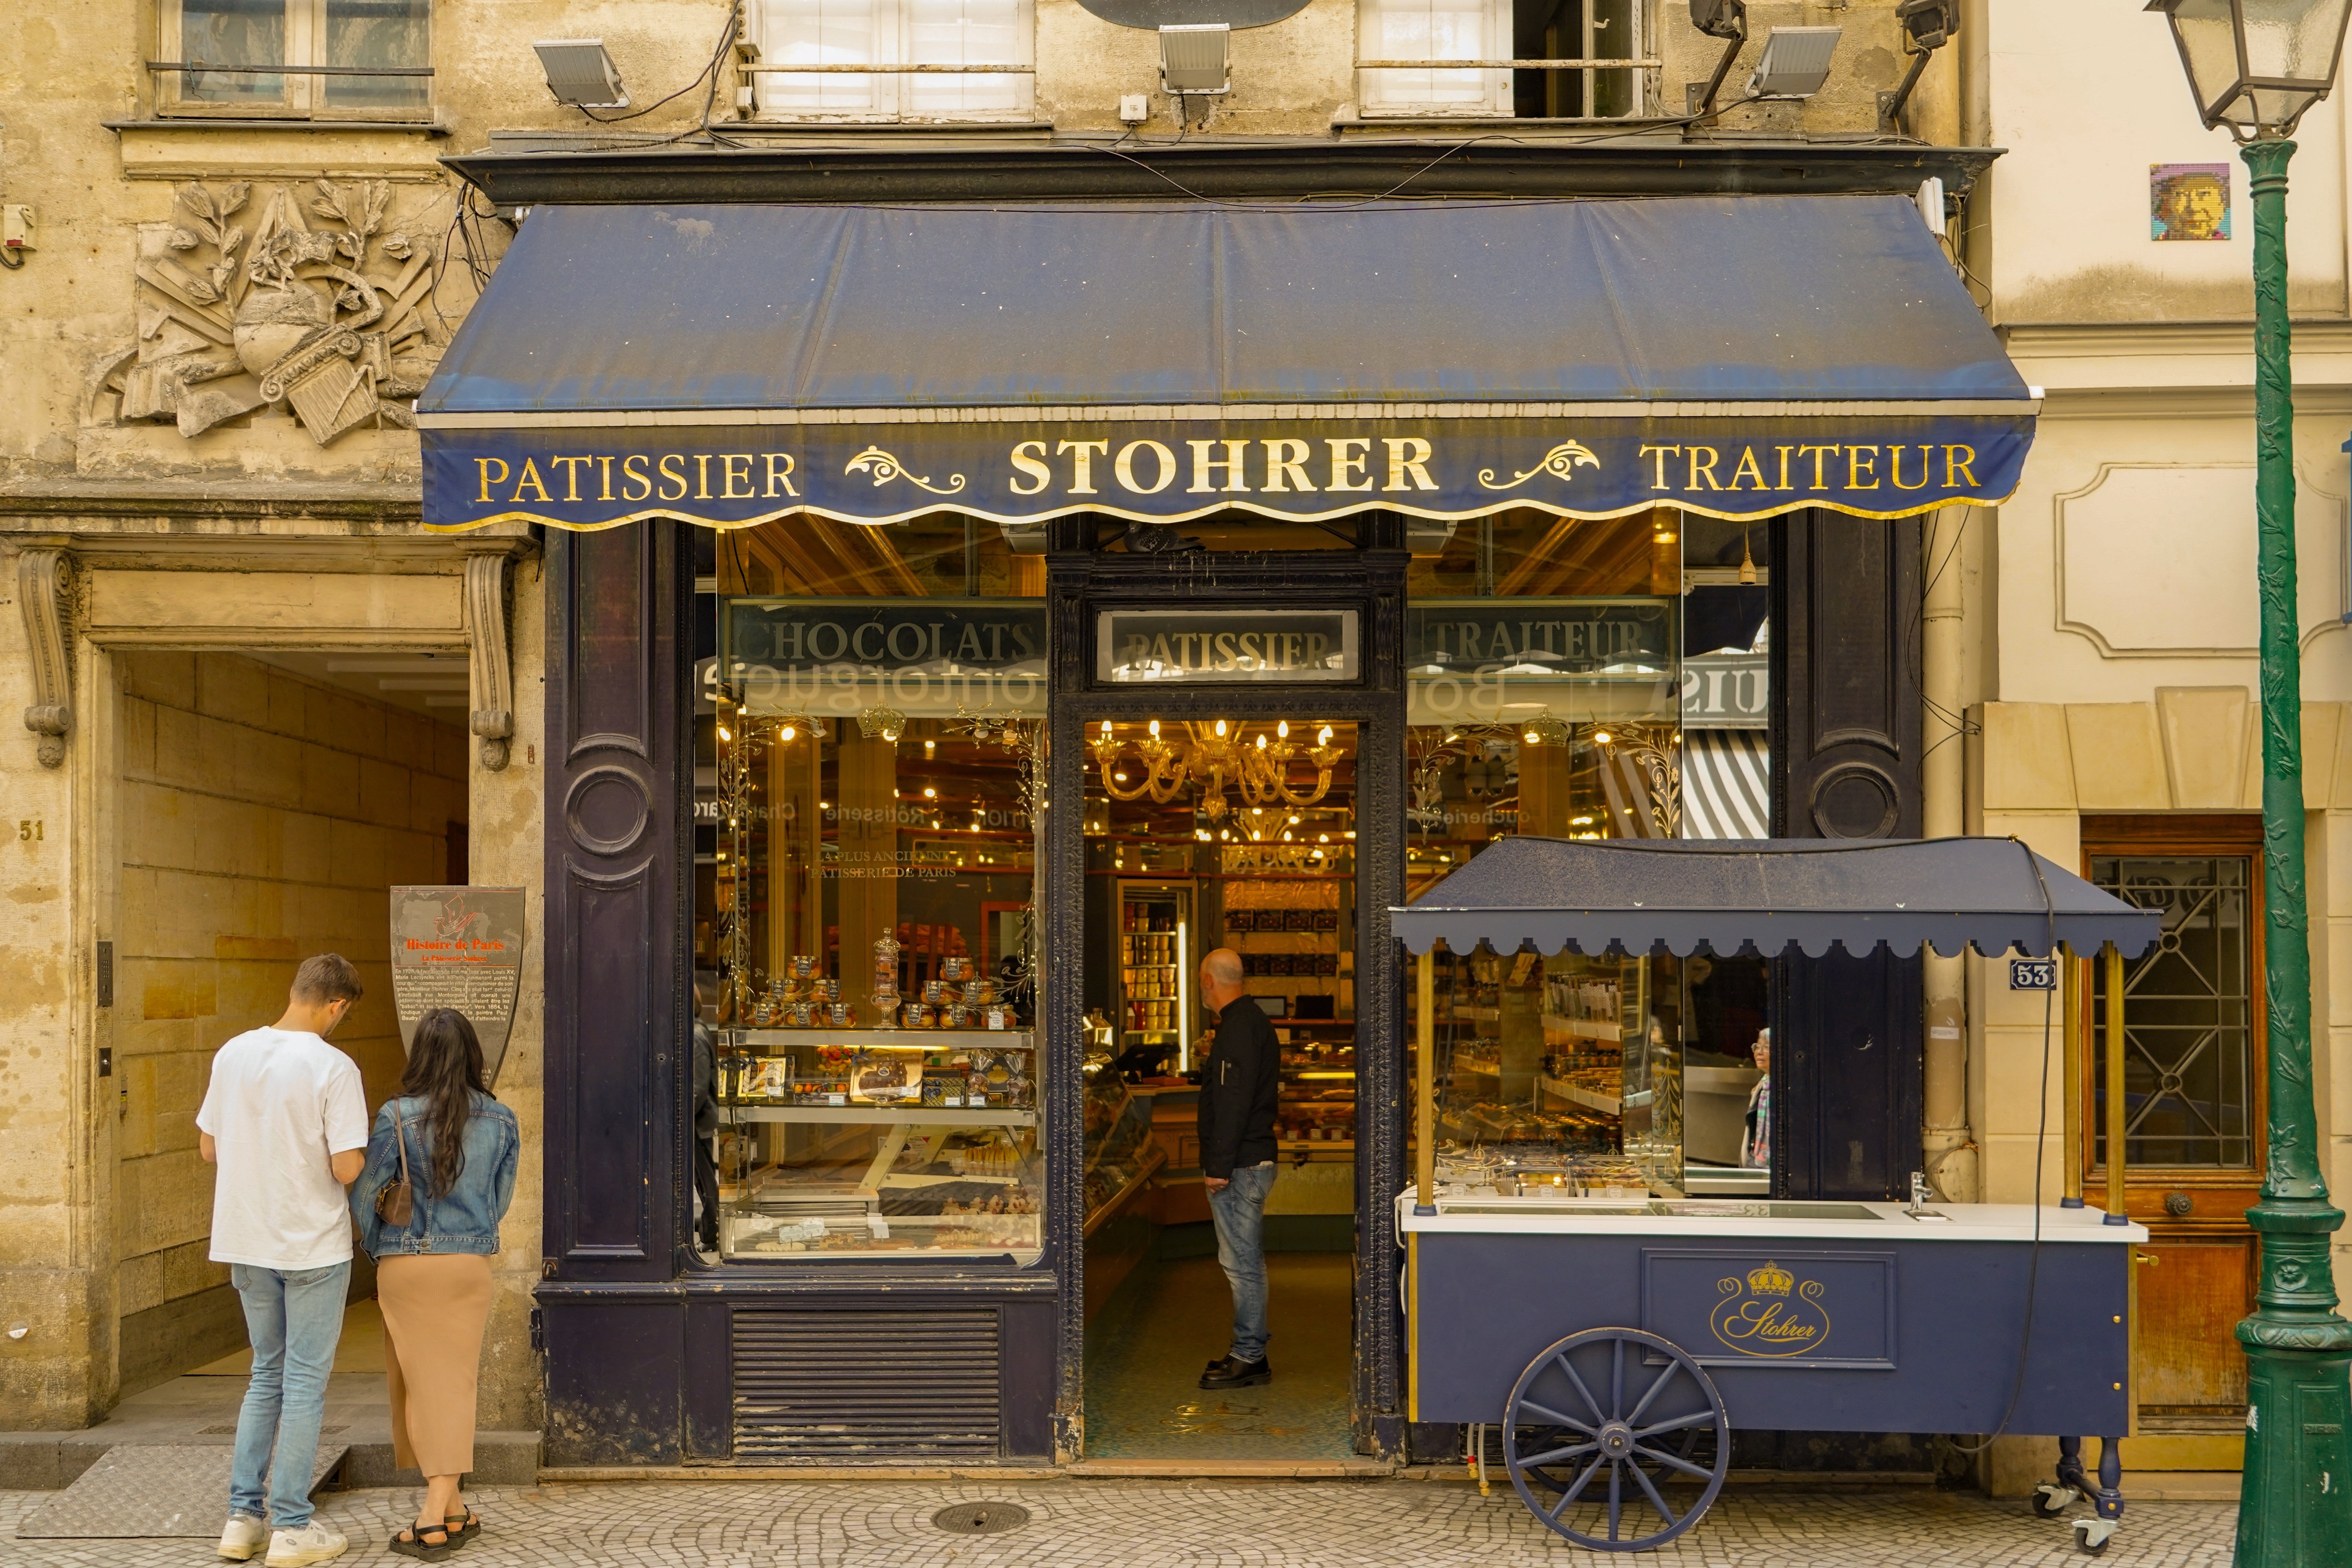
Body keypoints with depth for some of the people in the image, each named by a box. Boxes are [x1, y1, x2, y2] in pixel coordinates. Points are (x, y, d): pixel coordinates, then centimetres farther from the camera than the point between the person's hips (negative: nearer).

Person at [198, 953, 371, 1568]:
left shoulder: (232, 1054, 1)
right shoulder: (333, 1068, -16)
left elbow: (208, 1148, 8)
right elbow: (346, 1168, -19)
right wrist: (353, 1153, 2)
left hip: (247, 1244, 6)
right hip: (314, 1246, -5)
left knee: (267, 1375, 18)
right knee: (305, 1382, 4)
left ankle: (243, 1517, 20)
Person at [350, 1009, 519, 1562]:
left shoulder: (398, 1116, -10)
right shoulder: (501, 1121, -1)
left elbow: (362, 1191, -9)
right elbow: (500, 1200, 7)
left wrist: (377, 1247, 8)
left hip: (406, 1265, -2)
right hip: (469, 1266, 2)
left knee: (422, 1382, 7)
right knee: (453, 1383, 9)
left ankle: (451, 1512, 8)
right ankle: (437, 1514, 7)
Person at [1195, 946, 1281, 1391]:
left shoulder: (1239, 1027, -16)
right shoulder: (1251, 1021, 17)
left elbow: (1233, 1103, -23)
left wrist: (1219, 1166, -22)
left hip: (1239, 1166, -11)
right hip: (1254, 1159, 11)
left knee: (1243, 1263, -6)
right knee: (1247, 1262, 15)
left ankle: (1249, 1358, -2)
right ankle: (1250, 1353, 21)